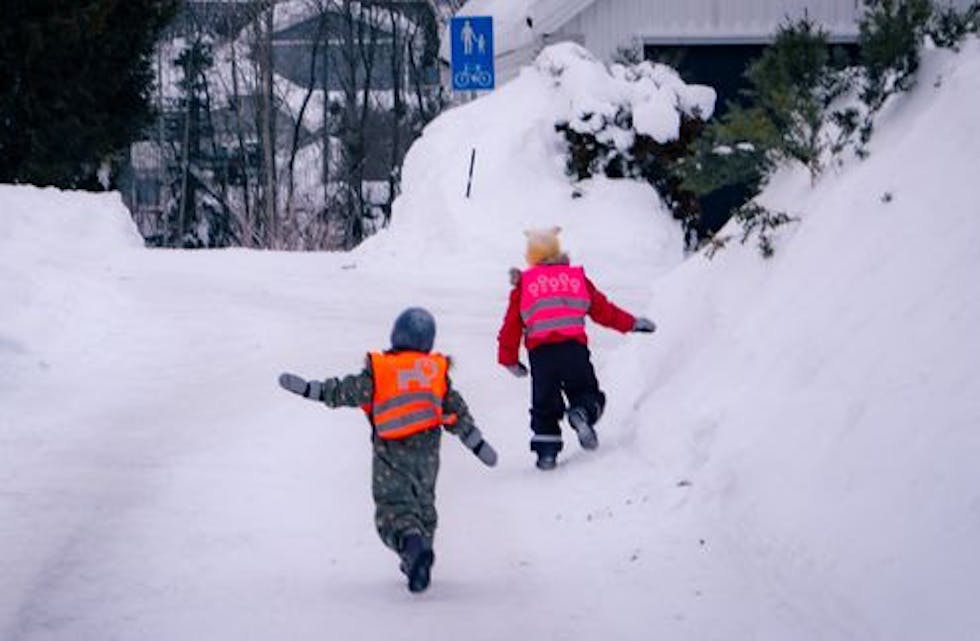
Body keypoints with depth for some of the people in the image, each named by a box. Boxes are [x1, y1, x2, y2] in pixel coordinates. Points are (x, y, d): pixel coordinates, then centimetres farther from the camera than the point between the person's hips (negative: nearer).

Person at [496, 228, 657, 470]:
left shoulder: (523, 285, 9)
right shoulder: (576, 278, 12)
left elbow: (512, 324, 9)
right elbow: (602, 309, 16)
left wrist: (509, 359, 18)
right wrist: (632, 323, 28)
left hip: (540, 352, 0)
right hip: (574, 348, 0)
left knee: (545, 405, 12)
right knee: (586, 392, 13)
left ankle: (546, 449, 1)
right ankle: (583, 412, -21)